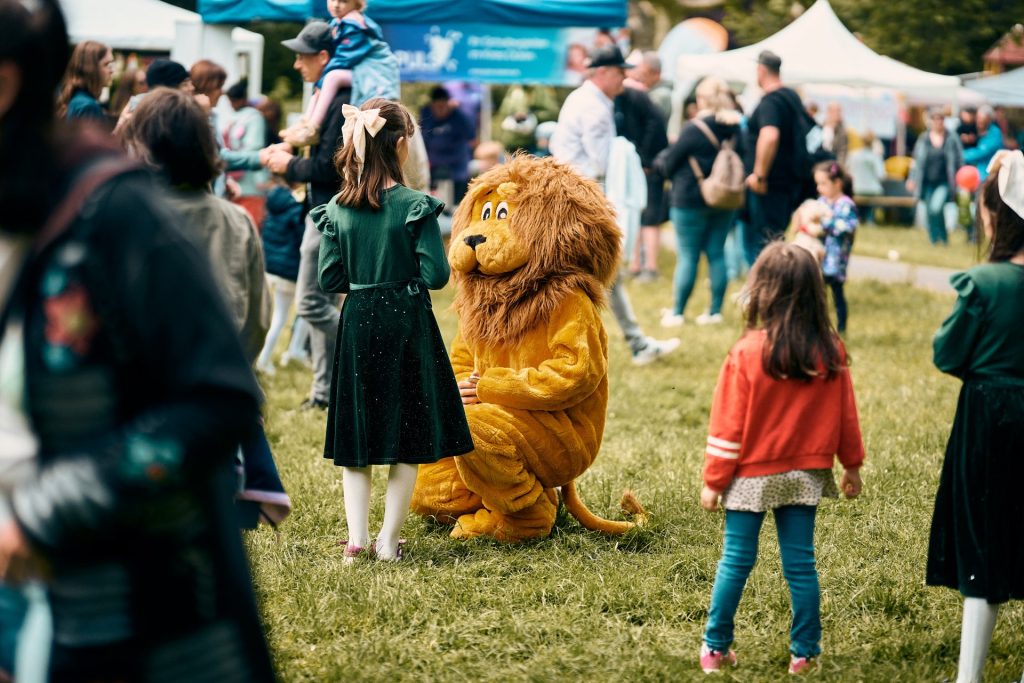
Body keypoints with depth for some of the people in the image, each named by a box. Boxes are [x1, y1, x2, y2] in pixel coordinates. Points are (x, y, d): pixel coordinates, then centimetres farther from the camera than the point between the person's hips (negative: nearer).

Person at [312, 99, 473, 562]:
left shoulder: (338, 210, -3)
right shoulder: (416, 207, -13)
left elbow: (329, 279, -1)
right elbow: (435, 275, -15)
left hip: (357, 325, 3)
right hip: (407, 325, -3)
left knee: (356, 438, 11)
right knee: (407, 439, 7)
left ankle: (357, 539, 8)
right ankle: (388, 540, 7)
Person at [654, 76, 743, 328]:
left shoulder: (693, 129, -16)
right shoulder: (735, 129, 1)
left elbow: (668, 164, -8)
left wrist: (659, 161, 15)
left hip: (691, 200, -5)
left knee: (687, 256, 0)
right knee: (716, 253, 10)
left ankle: (677, 313, 5)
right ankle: (715, 311, 12)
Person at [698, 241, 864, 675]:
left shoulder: (747, 353, -16)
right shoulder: (831, 353, -6)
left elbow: (728, 425, -11)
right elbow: (845, 417, 4)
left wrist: (714, 480, -4)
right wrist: (852, 466, 16)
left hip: (751, 476, -2)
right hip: (804, 476, 3)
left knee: (736, 561, 7)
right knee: (800, 564, 8)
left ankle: (715, 648, 13)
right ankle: (804, 653, 13)